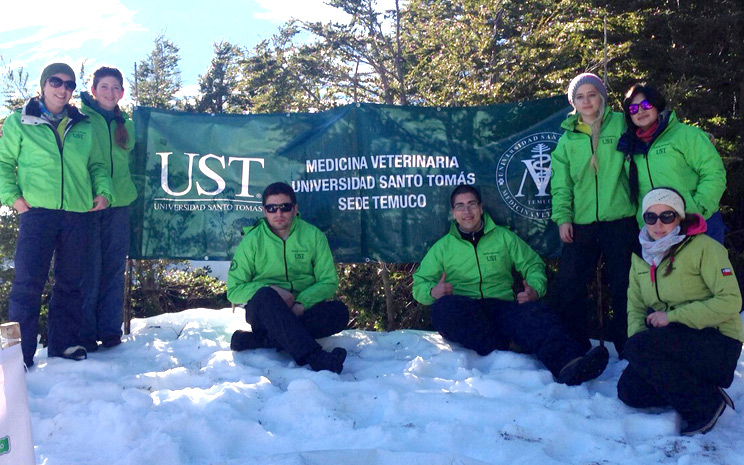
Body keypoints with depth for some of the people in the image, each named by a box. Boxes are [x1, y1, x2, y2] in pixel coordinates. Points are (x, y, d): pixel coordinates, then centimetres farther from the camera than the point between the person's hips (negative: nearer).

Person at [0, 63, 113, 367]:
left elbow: (96, 165, 18)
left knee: (70, 282, 9)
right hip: (36, 212, -3)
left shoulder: (83, 127, 15)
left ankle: (64, 342, 20)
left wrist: (103, 191, 1)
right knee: (28, 282, -5)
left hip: (76, 214, 3)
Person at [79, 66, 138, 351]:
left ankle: (110, 329, 14)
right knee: (88, 269, -5)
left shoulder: (126, 125, 16)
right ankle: (84, 332, 5)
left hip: (118, 205, 4)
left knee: (114, 267, 6)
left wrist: (129, 193, 17)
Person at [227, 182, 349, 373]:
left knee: (339, 311, -26)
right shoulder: (252, 241, 0)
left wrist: (302, 303, -18)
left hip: (301, 310, 2)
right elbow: (234, 290, -1)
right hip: (263, 310, -2)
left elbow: (329, 281, 1)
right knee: (266, 295, -35)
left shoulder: (313, 236, 3)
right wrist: (272, 291, -18)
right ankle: (314, 357, -48)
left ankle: (257, 340, -31)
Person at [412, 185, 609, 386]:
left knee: (531, 313, -35)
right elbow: (419, 284, 16)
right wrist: (433, 291, -9)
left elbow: (533, 265, 20)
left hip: (503, 307, 0)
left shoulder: (504, 237, 20)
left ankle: (567, 364, -60)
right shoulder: (442, 247, 18)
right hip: (462, 315, 0)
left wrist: (535, 290, -3)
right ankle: (502, 349, -38)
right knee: (444, 307, -36)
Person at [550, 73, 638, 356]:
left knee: (624, 286, 3)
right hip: (581, 224, 3)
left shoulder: (621, 124, 5)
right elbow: (561, 183, 9)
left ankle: (627, 347, 17)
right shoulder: (568, 138, 11)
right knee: (568, 285, 1)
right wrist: (562, 216, -1)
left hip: (621, 220, -2)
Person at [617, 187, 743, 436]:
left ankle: (707, 405, -13)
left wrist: (672, 316, -20)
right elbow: (636, 308, 9)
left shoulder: (704, 247, -10)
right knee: (629, 391, -12)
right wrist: (638, 335, -12)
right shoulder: (641, 258, 9)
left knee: (638, 348, -29)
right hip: (676, 344, 7)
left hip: (716, 344, -6)